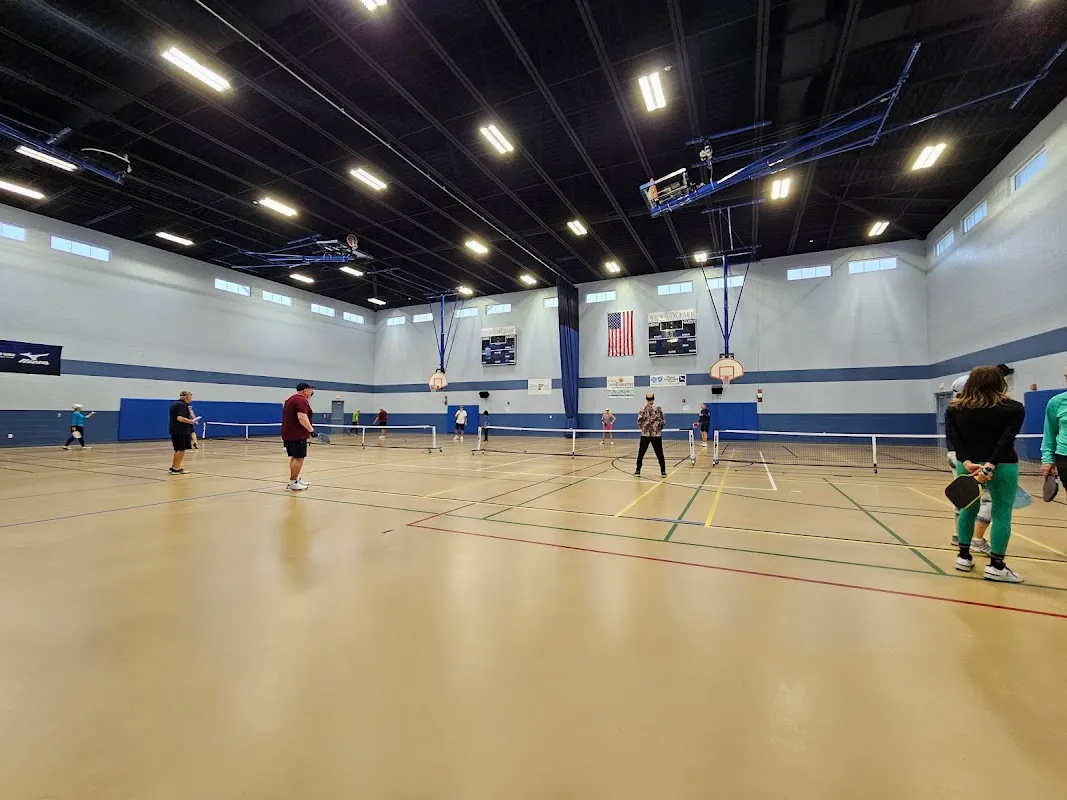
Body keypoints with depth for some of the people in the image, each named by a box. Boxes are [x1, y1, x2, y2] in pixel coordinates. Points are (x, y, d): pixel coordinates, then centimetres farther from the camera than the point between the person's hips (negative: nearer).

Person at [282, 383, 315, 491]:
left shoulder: (291, 399, 19)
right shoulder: (302, 400, -14)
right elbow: (302, 418, -27)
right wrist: (311, 430, -20)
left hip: (288, 434, 10)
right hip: (297, 435, -10)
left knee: (294, 457, 16)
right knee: (299, 458, -7)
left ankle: (295, 480, 24)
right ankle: (292, 484, -5)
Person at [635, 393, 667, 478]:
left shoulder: (643, 408, -3)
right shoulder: (658, 408, -2)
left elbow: (639, 420, -5)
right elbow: (663, 421, 0)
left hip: (645, 434, 0)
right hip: (657, 434, 0)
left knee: (641, 453, 9)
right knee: (659, 453, 5)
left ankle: (638, 470, 12)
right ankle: (663, 471, 5)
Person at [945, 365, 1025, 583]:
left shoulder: (954, 409, 3)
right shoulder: (1013, 408, -2)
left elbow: (952, 436, -9)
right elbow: (1007, 439, -13)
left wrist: (967, 462, -14)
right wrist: (990, 466, -19)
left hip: (966, 465, 3)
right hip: (1002, 467, -2)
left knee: (968, 510, 15)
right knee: (1001, 514, 5)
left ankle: (964, 557, 22)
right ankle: (996, 566, 8)